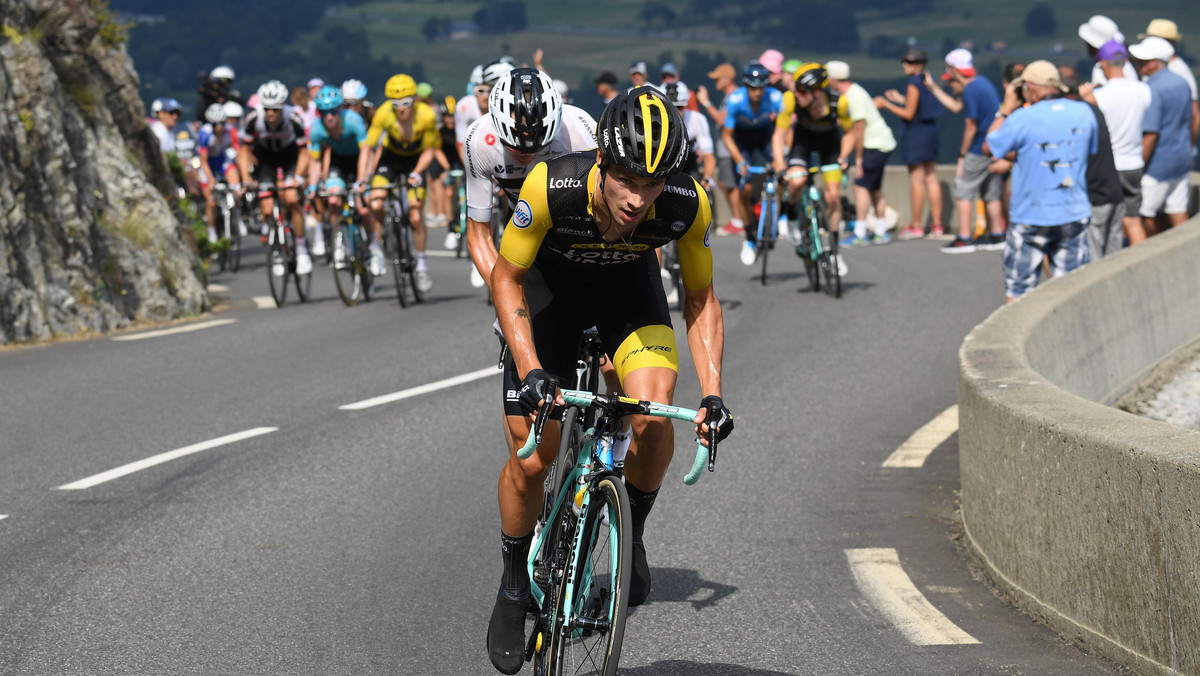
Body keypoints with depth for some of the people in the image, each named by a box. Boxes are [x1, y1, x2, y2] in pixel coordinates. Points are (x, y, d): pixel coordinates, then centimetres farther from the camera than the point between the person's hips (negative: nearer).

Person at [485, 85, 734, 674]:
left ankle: (632, 533, 3)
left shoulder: (688, 205, -32)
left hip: (629, 289, 1)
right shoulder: (551, 187, -38)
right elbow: (507, 278, -21)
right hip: (550, 289, -1)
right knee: (531, 458, -6)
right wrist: (529, 370, -32)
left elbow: (700, 299, -13)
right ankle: (514, 585, 19)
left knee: (654, 416, -25)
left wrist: (712, 393, -23)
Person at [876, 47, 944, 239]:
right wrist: (901, 99, 21)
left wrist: (886, 104, -9)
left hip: (916, 132, -9)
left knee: (916, 180, -3)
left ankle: (916, 226, 0)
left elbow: (909, 114, -16)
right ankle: (936, 225, 12)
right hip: (931, 130, 9)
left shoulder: (914, 83, -16)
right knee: (931, 178, 11)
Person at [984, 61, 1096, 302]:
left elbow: (989, 148, -2)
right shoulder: (1084, 113, 0)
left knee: (1017, 291, 7)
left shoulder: (1023, 119, -15)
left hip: (1032, 220, -4)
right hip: (1075, 217, 4)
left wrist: (1006, 109, 8)